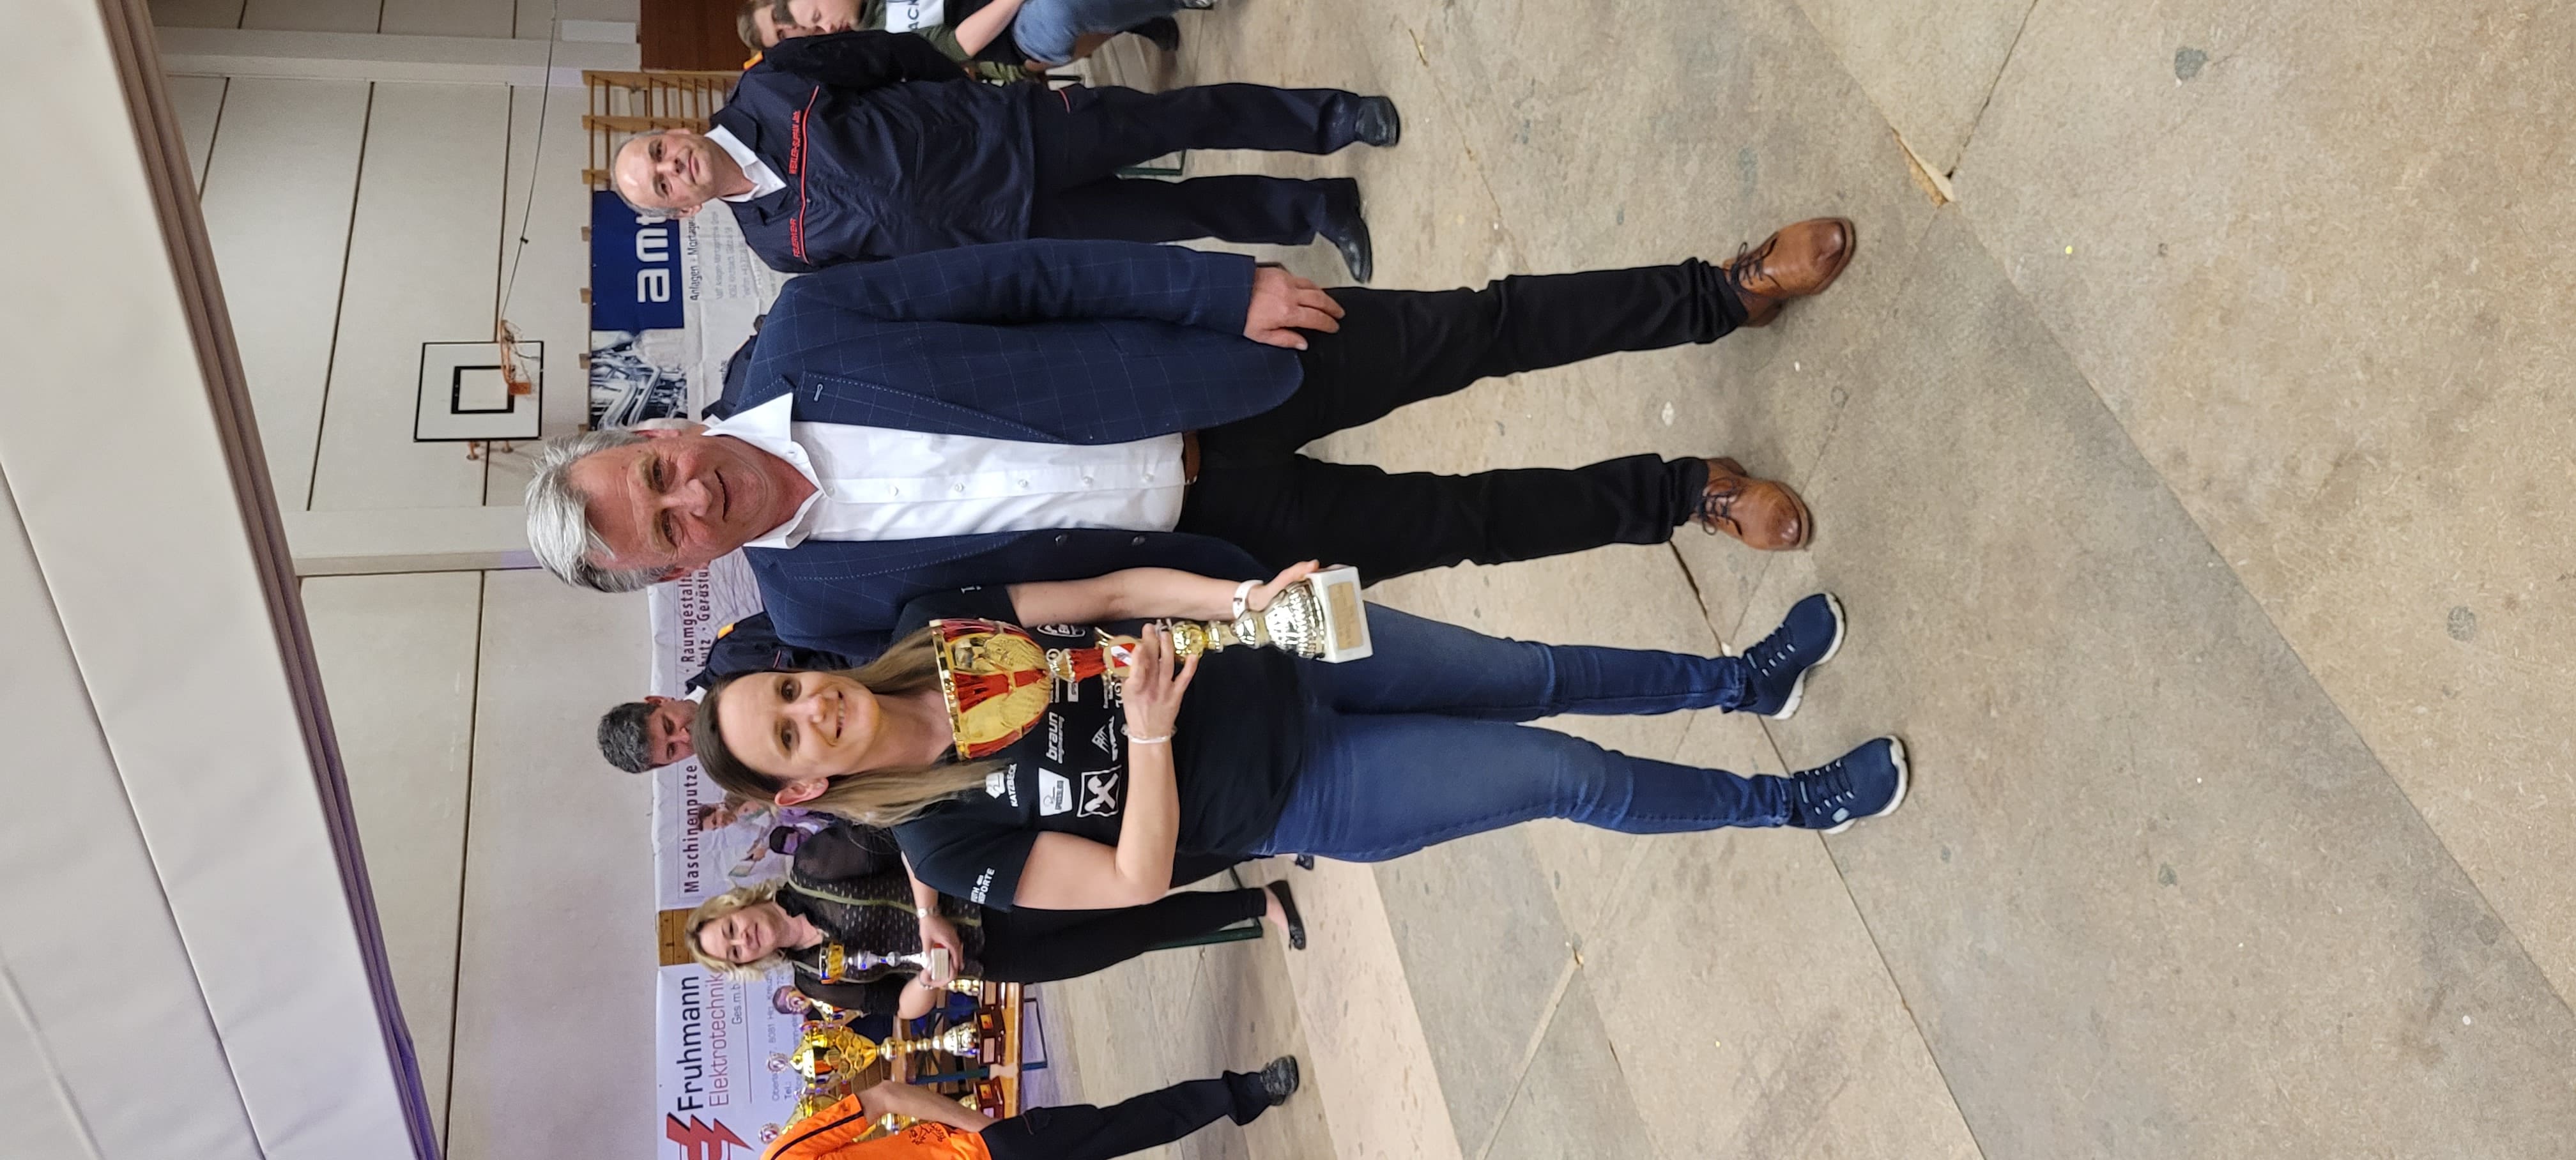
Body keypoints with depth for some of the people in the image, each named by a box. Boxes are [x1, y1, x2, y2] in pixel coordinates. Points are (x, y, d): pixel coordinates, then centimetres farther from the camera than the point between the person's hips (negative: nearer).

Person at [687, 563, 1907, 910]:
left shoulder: (931, 625, -7)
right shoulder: (948, 840, -17)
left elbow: (1109, 589, -6)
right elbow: (1136, 882, -17)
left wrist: (1249, 598, -19)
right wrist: (1150, 736, -28)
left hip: (1289, 665, 4)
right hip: (1303, 796, -4)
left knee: (1536, 675, 9)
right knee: (1573, 777, -1)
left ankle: (1745, 678, 35)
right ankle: (1795, 802, 22)